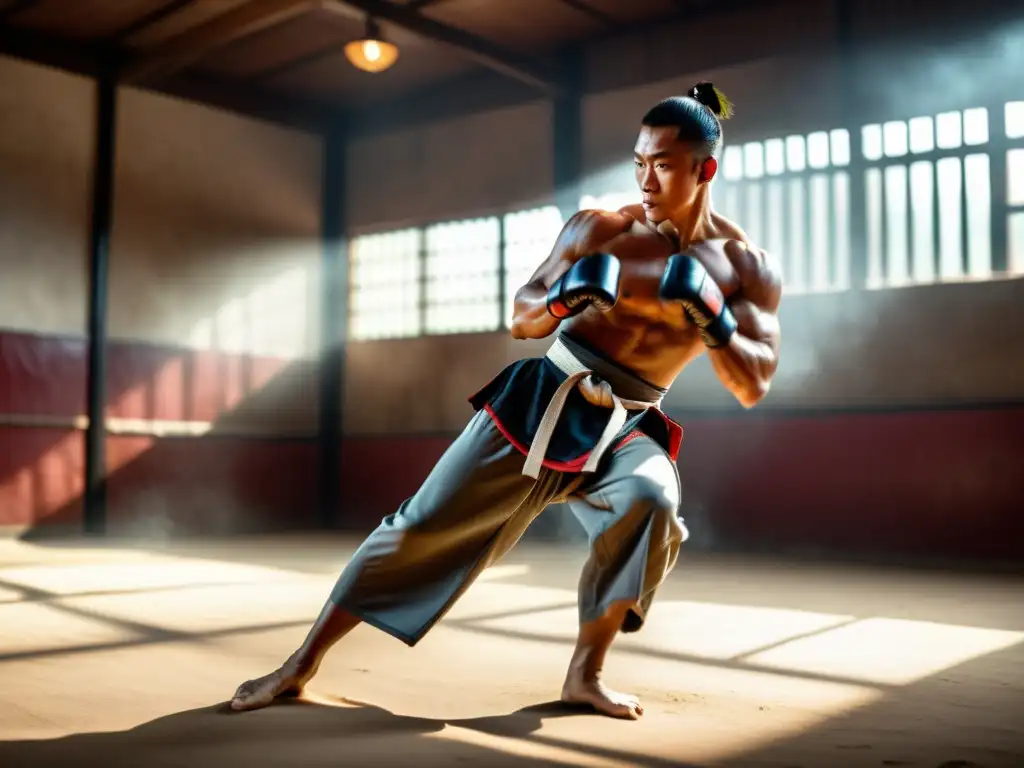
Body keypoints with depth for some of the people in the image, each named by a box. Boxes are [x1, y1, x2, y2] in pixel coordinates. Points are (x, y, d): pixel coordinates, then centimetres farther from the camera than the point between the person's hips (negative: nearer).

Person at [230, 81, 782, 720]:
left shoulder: (747, 266, -1)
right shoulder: (601, 228, -2)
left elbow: (754, 387, -6)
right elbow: (523, 320, -2)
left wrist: (710, 317, -22)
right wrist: (562, 296, -24)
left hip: (621, 430, 0)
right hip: (538, 403, 0)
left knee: (652, 501, -33)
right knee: (425, 528, -3)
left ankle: (586, 673, -12)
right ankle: (304, 663, 13)